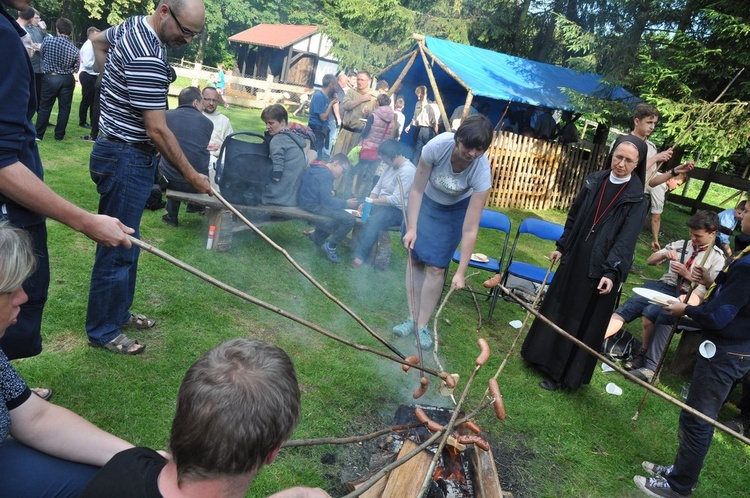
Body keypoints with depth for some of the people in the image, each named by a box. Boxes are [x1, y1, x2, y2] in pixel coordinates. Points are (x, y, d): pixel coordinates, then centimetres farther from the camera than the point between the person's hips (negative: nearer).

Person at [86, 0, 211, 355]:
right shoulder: (147, 58, -25)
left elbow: (97, 40, 30)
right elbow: (157, 130, -25)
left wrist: (115, 84, 22)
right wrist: (191, 175, -16)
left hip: (121, 152, 10)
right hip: (127, 161, -10)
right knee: (118, 248, 1)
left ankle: (119, 311, 34)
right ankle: (103, 331, 16)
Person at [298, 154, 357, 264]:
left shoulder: (319, 169, 14)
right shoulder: (326, 173, -17)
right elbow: (326, 200, -22)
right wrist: (346, 203, -13)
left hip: (308, 203, 11)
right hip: (313, 207, -11)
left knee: (340, 215, 27)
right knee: (349, 219, -16)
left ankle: (317, 237, 31)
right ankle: (330, 247, -2)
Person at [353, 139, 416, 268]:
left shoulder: (408, 171, -20)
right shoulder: (390, 166, 8)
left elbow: (396, 200, -25)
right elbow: (378, 187, 11)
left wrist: (373, 201, -18)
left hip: (398, 210, -9)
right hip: (382, 204, 10)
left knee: (373, 221, -34)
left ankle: (359, 256, -31)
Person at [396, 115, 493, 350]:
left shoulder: (481, 170, -34)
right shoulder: (437, 145, -34)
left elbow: (470, 229, -32)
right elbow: (417, 190, -19)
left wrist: (461, 272, -31)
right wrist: (411, 228, -22)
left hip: (455, 209, -1)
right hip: (424, 201, 2)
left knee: (436, 267, -5)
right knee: (415, 258, 3)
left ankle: (422, 325, 9)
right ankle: (411, 318, 15)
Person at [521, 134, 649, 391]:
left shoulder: (636, 199, -12)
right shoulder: (595, 181, 1)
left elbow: (626, 240, -18)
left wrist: (611, 271, -29)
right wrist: (561, 247, 14)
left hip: (599, 270, -5)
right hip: (574, 260, 5)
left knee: (582, 321, 6)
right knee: (557, 309, 17)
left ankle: (562, 374, 21)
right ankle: (544, 356, 38)